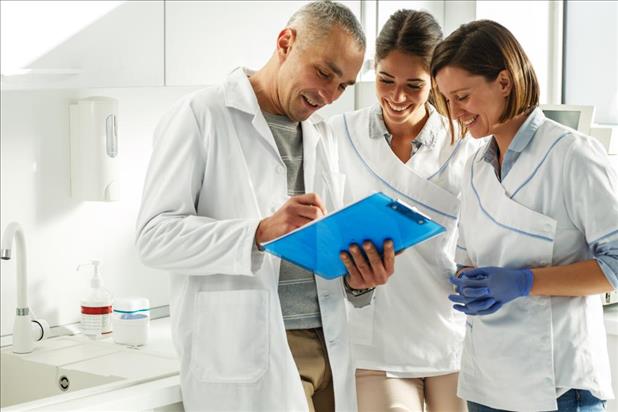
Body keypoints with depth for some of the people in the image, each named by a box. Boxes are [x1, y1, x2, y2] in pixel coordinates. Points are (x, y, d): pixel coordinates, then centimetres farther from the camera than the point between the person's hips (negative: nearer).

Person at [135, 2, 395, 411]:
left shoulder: (321, 135, 15)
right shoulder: (201, 115, -5)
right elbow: (156, 235, -12)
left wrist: (359, 271, -4)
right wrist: (260, 233, -26)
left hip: (327, 345, 6)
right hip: (247, 355, -6)